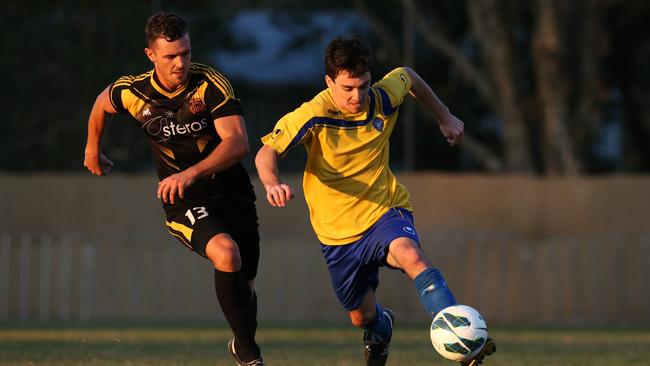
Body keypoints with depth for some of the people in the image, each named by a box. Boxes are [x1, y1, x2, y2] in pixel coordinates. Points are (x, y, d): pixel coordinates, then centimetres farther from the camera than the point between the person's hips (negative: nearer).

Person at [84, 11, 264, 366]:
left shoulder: (211, 84, -16)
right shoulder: (132, 92, -9)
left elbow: (238, 142, -25)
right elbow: (101, 103, 16)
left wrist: (192, 173, -37)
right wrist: (93, 149, 30)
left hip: (231, 189, 1)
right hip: (184, 202, -1)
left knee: (243, 283, 11)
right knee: (226, 255, -30)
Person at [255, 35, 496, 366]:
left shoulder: (384, 97, -11)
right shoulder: (313, 116, -19)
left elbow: (408, 76, 13)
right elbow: (266, 153, -20)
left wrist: (445, 117, 16)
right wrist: (272, 183, -41)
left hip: (385, 211, -1)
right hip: (338, 231, 1)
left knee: (411, 256, -35)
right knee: (362, 317, 15)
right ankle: (381, 328, 57)